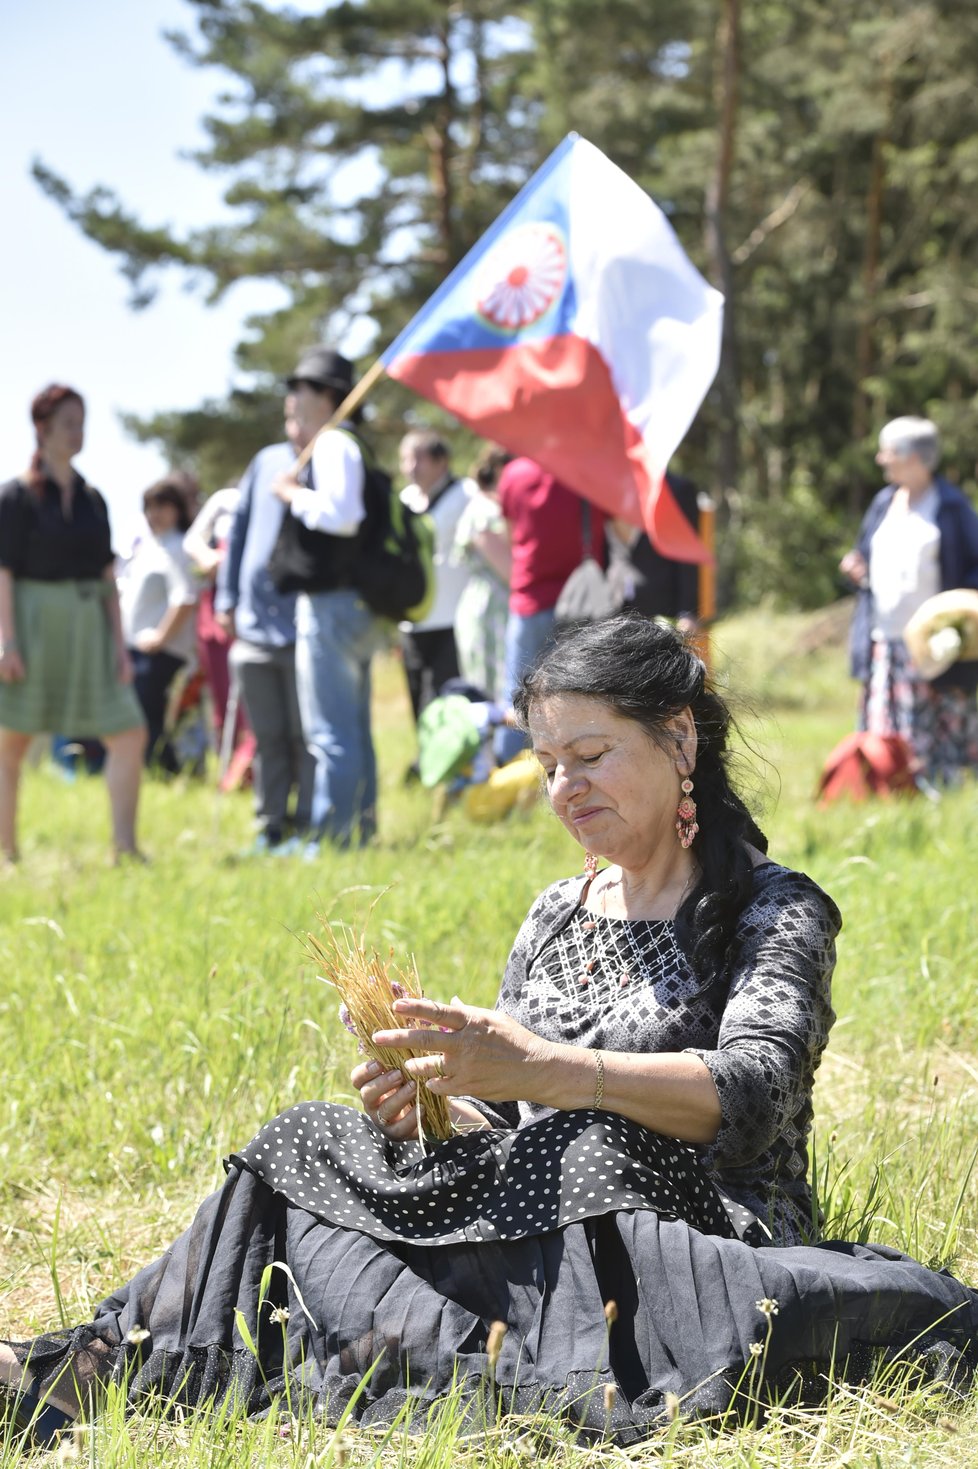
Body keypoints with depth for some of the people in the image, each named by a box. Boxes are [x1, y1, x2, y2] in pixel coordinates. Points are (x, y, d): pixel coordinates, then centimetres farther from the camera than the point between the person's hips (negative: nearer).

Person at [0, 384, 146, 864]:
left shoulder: (92, 499, 11)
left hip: (88, 629, 5)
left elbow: (107, 576, 12)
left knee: (128, 731, -5)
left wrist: (119, 643, 7)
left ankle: (124, 846, -5)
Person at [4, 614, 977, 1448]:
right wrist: (428, 1106, -9)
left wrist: (546, 1069, -30)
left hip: (706, 1234, -6)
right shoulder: (555, 917, 19)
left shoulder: (776, 914, 0)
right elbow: (500, 1128, 16)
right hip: (536, 1217, 6)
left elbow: (752, 1092, -18)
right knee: (313, 1146, -13)